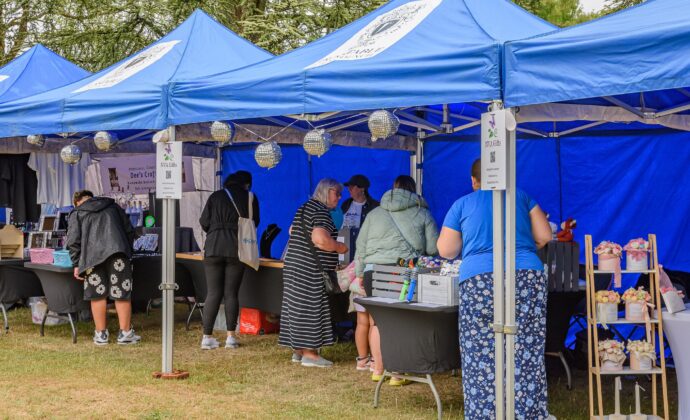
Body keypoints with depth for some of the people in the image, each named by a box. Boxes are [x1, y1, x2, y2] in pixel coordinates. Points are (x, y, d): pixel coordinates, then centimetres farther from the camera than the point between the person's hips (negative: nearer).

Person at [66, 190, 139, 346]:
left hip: (93, 256, -1)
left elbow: (73, 241, 4)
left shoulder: (77, 213, 15)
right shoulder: (113, 206, 24)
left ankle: (101, 334, 11)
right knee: (122, 294, 3)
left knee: (97, 295, 7)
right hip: (118, 252, 1)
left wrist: (76, 264, 10)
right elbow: (129, 230, 23)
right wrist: (128, 251, 31)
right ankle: (125, 333, 4)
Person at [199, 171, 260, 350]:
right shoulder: (250, 198, 7)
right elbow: (255, 223, 14)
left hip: (213, 248, 1)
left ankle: (207, 337, 1)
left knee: (213, 294, 3)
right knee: (231, 294, 6)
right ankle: (231, 337, 4)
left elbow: (204, 222, 4)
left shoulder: (216, 196, 9)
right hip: (237, 249, -1)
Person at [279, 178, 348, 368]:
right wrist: (340, 248, -14)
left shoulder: (304, 208, 17)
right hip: (311, 270, -10)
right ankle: (309, 354, -3)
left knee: (298, 307, 12)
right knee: (311, 309, -6)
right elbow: (321, 239, -28)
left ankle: (298, 350, 18)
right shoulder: (320, 211, -15)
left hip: (295, 265, 10)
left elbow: (292, 231, 30)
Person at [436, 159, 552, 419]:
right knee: (528, 357, 3)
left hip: (480, 282, -1)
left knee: (481, 359, 2)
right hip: (529, 277, 2)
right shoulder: (521, 197, 16)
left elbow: (446, 251, 13)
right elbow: (544, 236, 14)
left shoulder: (462, 204, 12)